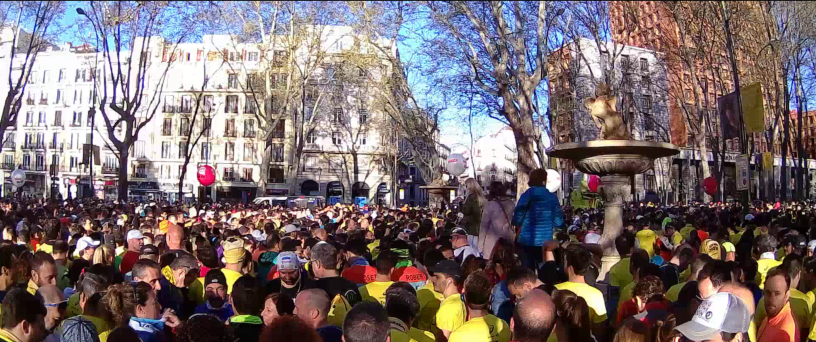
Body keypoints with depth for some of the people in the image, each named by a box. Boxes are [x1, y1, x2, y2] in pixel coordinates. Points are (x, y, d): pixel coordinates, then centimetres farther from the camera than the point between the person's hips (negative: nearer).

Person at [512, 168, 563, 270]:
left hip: (526, 241, 0)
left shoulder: (525, 196, -3)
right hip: (545, 241, 0)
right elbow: (558, 222, -2)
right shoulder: (552, 197, -2)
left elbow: (517, 220, -4)